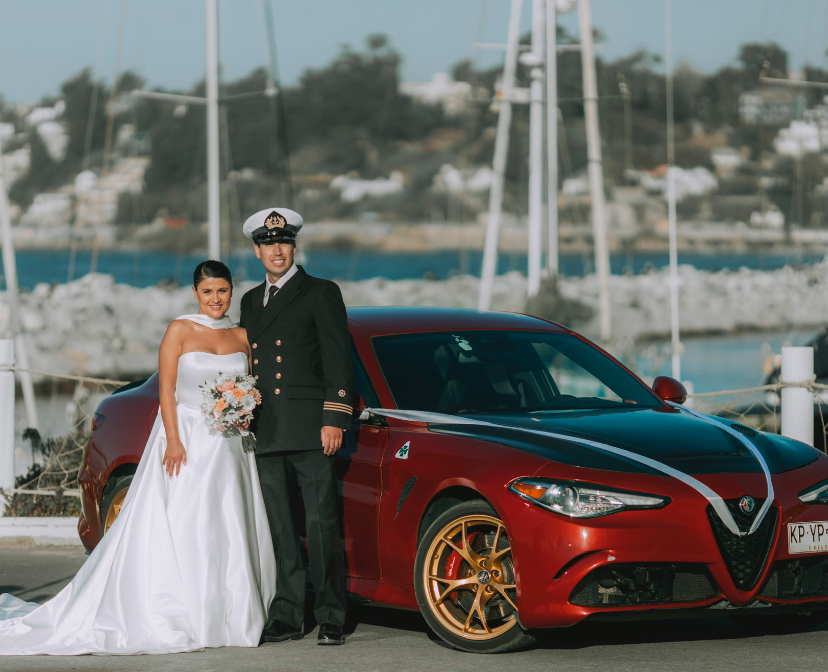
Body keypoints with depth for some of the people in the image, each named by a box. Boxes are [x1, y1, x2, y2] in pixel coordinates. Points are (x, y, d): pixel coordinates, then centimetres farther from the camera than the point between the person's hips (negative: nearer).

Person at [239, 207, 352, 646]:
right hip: (267, 436, 6)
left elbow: (337, 360, -4)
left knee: (321, 525, -6)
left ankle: (331, 618, -3)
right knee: (280, 530, 6)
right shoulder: (250, 301, 20)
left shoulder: (320, 294, 2)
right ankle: (286, 618, 9)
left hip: (311, 430, -5)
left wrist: (334, 420, -11)